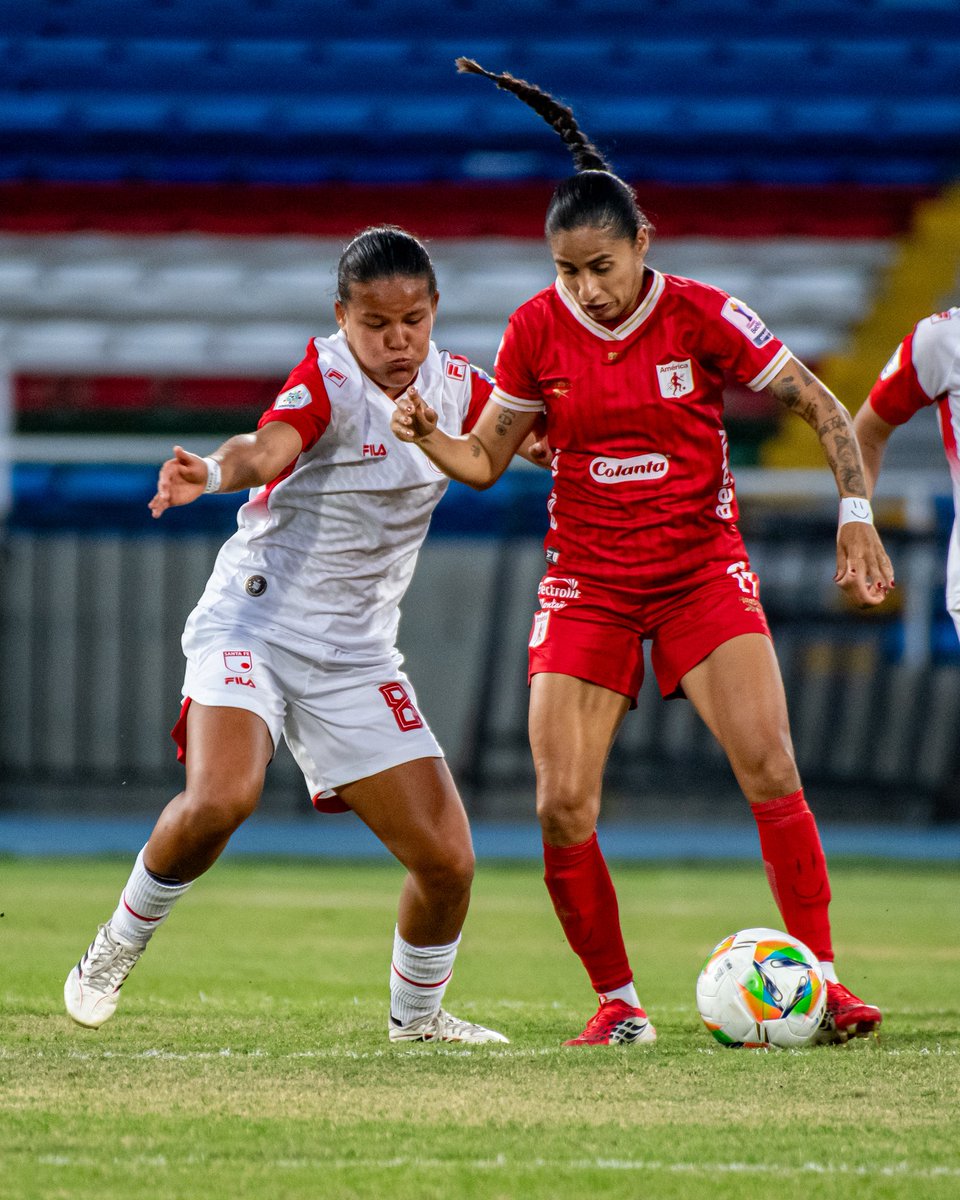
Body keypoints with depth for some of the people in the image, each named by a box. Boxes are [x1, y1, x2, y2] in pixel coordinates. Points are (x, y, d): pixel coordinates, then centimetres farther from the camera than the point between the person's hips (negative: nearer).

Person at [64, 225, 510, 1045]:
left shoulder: (457, 387, 3)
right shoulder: (328, 380, -15)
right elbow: (269, 449, -36)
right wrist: (214, 472, -58)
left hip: (355, 655, 5)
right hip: (255, 621, -5)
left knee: (447, 861, -2)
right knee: (221, 798, -31)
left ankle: (416, 1014, 27)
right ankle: (115, 952, -4)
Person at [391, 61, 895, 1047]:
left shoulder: (702, 316, -11)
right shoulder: (537, 330, -5)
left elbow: (822, 410, -4)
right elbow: (483, 460, 4)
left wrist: (855, 515, -16)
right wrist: (424, 435, -17)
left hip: (702, 570, -2)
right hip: (587, 583, 2)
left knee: (768, 767, -18)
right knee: (562, 809, -8)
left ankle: (820, 979, -10)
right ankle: (616, 999, 10)